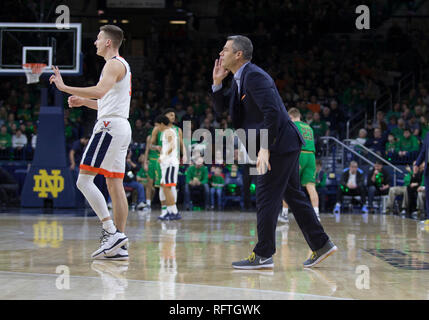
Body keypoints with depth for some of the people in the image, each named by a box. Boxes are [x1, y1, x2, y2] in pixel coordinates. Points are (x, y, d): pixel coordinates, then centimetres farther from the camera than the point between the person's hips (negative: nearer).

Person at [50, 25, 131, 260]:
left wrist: (65, 87, -25)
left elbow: (100, 91, -27)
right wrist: (84, 101, 21)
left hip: (110, 126, -10)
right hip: (121, 127, 10)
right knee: (115, 184, 7)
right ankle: (119, 246, 6)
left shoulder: (114, 64, -9)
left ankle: (112, 232, -18)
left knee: (84, 180, -12)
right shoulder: (122, 65, 24)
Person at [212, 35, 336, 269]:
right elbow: (220, 109, 20)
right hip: (283, 146, 10)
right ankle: (321, 245, 20)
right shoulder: (240, 79, 15)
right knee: (293, 195, 14)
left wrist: (265, 148, -27)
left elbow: (272, 111, -25)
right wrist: (217, 83, 4)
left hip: (280, 144, -10)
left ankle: (263, 255, -1)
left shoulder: (254, 76, -16)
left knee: (266, 198, -6)